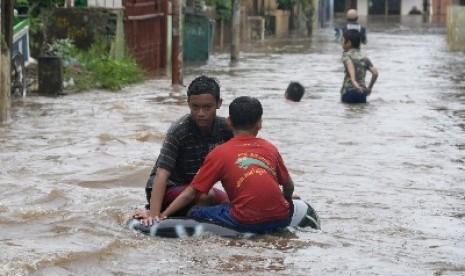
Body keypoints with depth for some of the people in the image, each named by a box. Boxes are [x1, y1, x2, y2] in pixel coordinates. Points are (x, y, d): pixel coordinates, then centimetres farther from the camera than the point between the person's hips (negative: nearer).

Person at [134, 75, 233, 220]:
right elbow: (162, 174, -31)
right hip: (167, 190, -7)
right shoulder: (179, 131, -24)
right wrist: (154, 216, -40)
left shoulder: (224, 128, -8)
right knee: (208, 197, -30)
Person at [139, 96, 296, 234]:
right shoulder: (271, 149, 13)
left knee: (195, 213, 12)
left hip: (246, 223, -4)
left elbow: (190, 194, 5)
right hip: (281, 220, 4)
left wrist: (161, 215, 11)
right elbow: (289, 187, 20)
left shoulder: (219, 154, 6)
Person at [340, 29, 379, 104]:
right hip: (362, 92, 4)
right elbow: (375, 72, 4)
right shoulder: (364, 57, 13)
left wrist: (354, 81, -35)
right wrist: (369, 87, 16)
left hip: (348, 92, -4)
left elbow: (350, 65, -21)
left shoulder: (346, 54, 2)